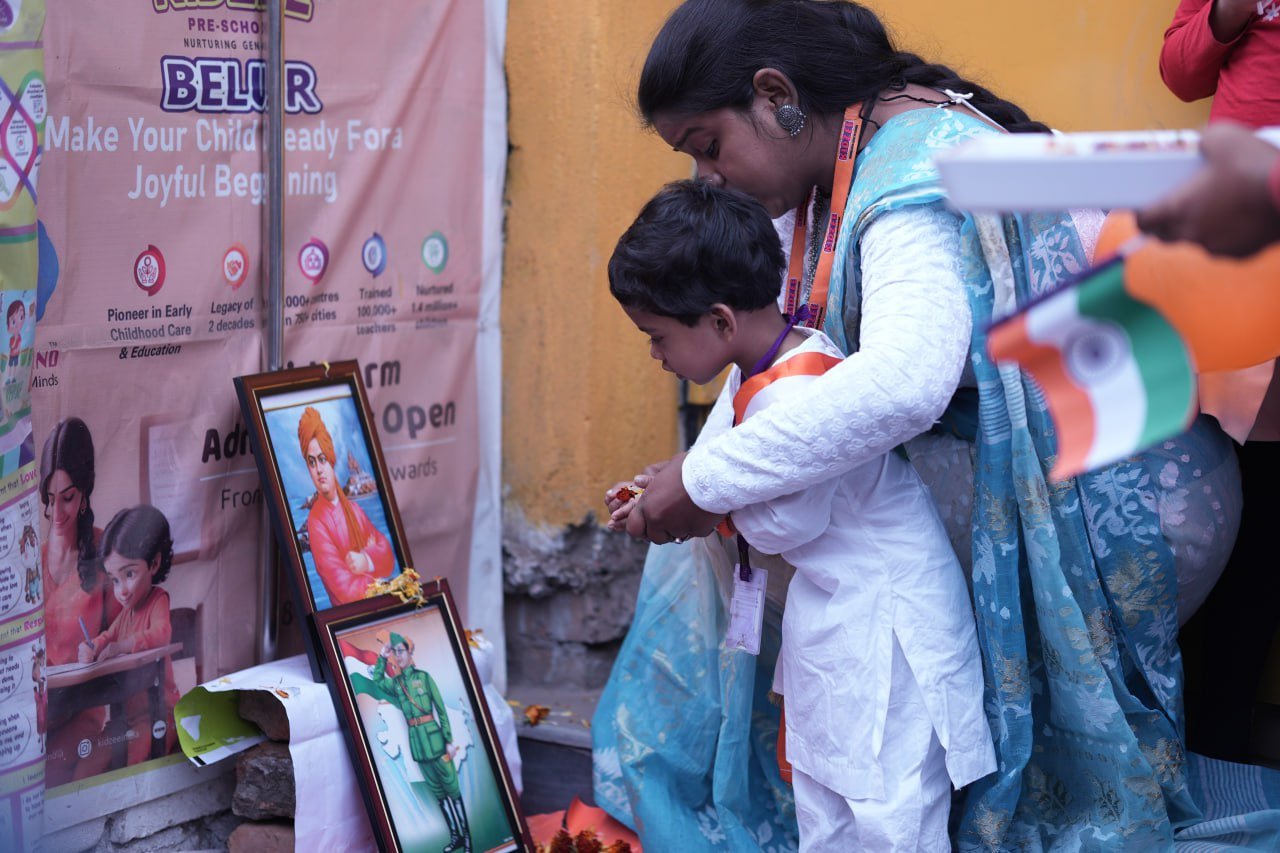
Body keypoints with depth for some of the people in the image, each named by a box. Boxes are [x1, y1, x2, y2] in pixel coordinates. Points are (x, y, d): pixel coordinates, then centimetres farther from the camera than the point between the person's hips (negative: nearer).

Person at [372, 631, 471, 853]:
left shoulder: (424, 677, -3)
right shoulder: (396, 683, 9)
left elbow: (442, 710, -3)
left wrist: (449, 740, -7)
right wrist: (382, 658, 9)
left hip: (433, 737, -5)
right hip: (416, 741, 5)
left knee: (452, 788, 0)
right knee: (438, 792, 10)